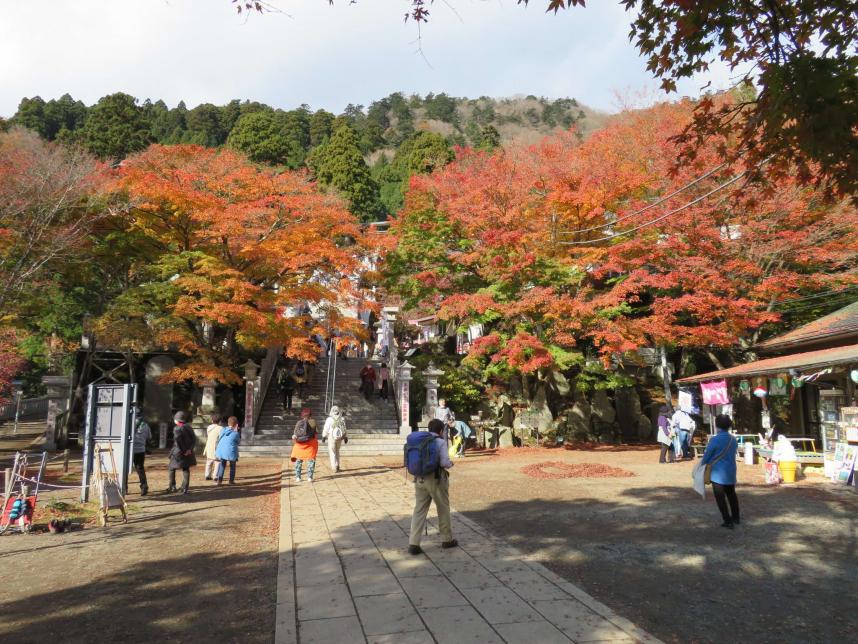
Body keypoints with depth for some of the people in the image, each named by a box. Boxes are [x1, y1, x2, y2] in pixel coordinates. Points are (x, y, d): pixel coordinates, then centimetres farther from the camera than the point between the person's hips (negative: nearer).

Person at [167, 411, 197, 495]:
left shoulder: (177, 429, -13)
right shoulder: (188, 427, 5)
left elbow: (178, 440, -24)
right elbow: (194, 439, -1)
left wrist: (182, 451, -15)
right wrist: (190, 449, -7)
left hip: (178, 453, -5)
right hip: (188, 453, 5)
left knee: (172, 468, 14)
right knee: (186, 470, 9)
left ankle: (172, 487, 15)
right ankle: (185, 489, 5)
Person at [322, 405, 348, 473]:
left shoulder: (329, 419, -11)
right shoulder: (342, 419, -4)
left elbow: (326, 429, -5)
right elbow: (344, 429, 1)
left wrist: (323, 436, 7)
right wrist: (346, 437, 10)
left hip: (332, 437, -3)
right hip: (340, 437, 3)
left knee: (332, 452, 6)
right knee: (337, 451, 22)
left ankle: (334, 468, 1)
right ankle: (337, 466, 24)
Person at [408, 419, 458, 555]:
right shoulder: (440, 442, -11)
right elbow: (445, 462, -18)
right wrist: (450, 464, 4)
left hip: (420, 479, 4)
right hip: (436, 479, -4)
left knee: (419, 510, 7)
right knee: (443, 509, 14)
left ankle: (413, 544, 0)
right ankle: (447, 539, 29)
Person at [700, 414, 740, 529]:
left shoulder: (714, 440, -19)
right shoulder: (733, 440, 0)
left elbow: (707, 456, -12)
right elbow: (733, 454, 9)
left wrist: (702, 463, 6)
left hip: (718, 473, -6)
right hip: (731, 472, 6)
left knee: (720, 498, 3)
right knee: (731, 494, 22)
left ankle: (728, 521, 3)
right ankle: (736, 518, 33)